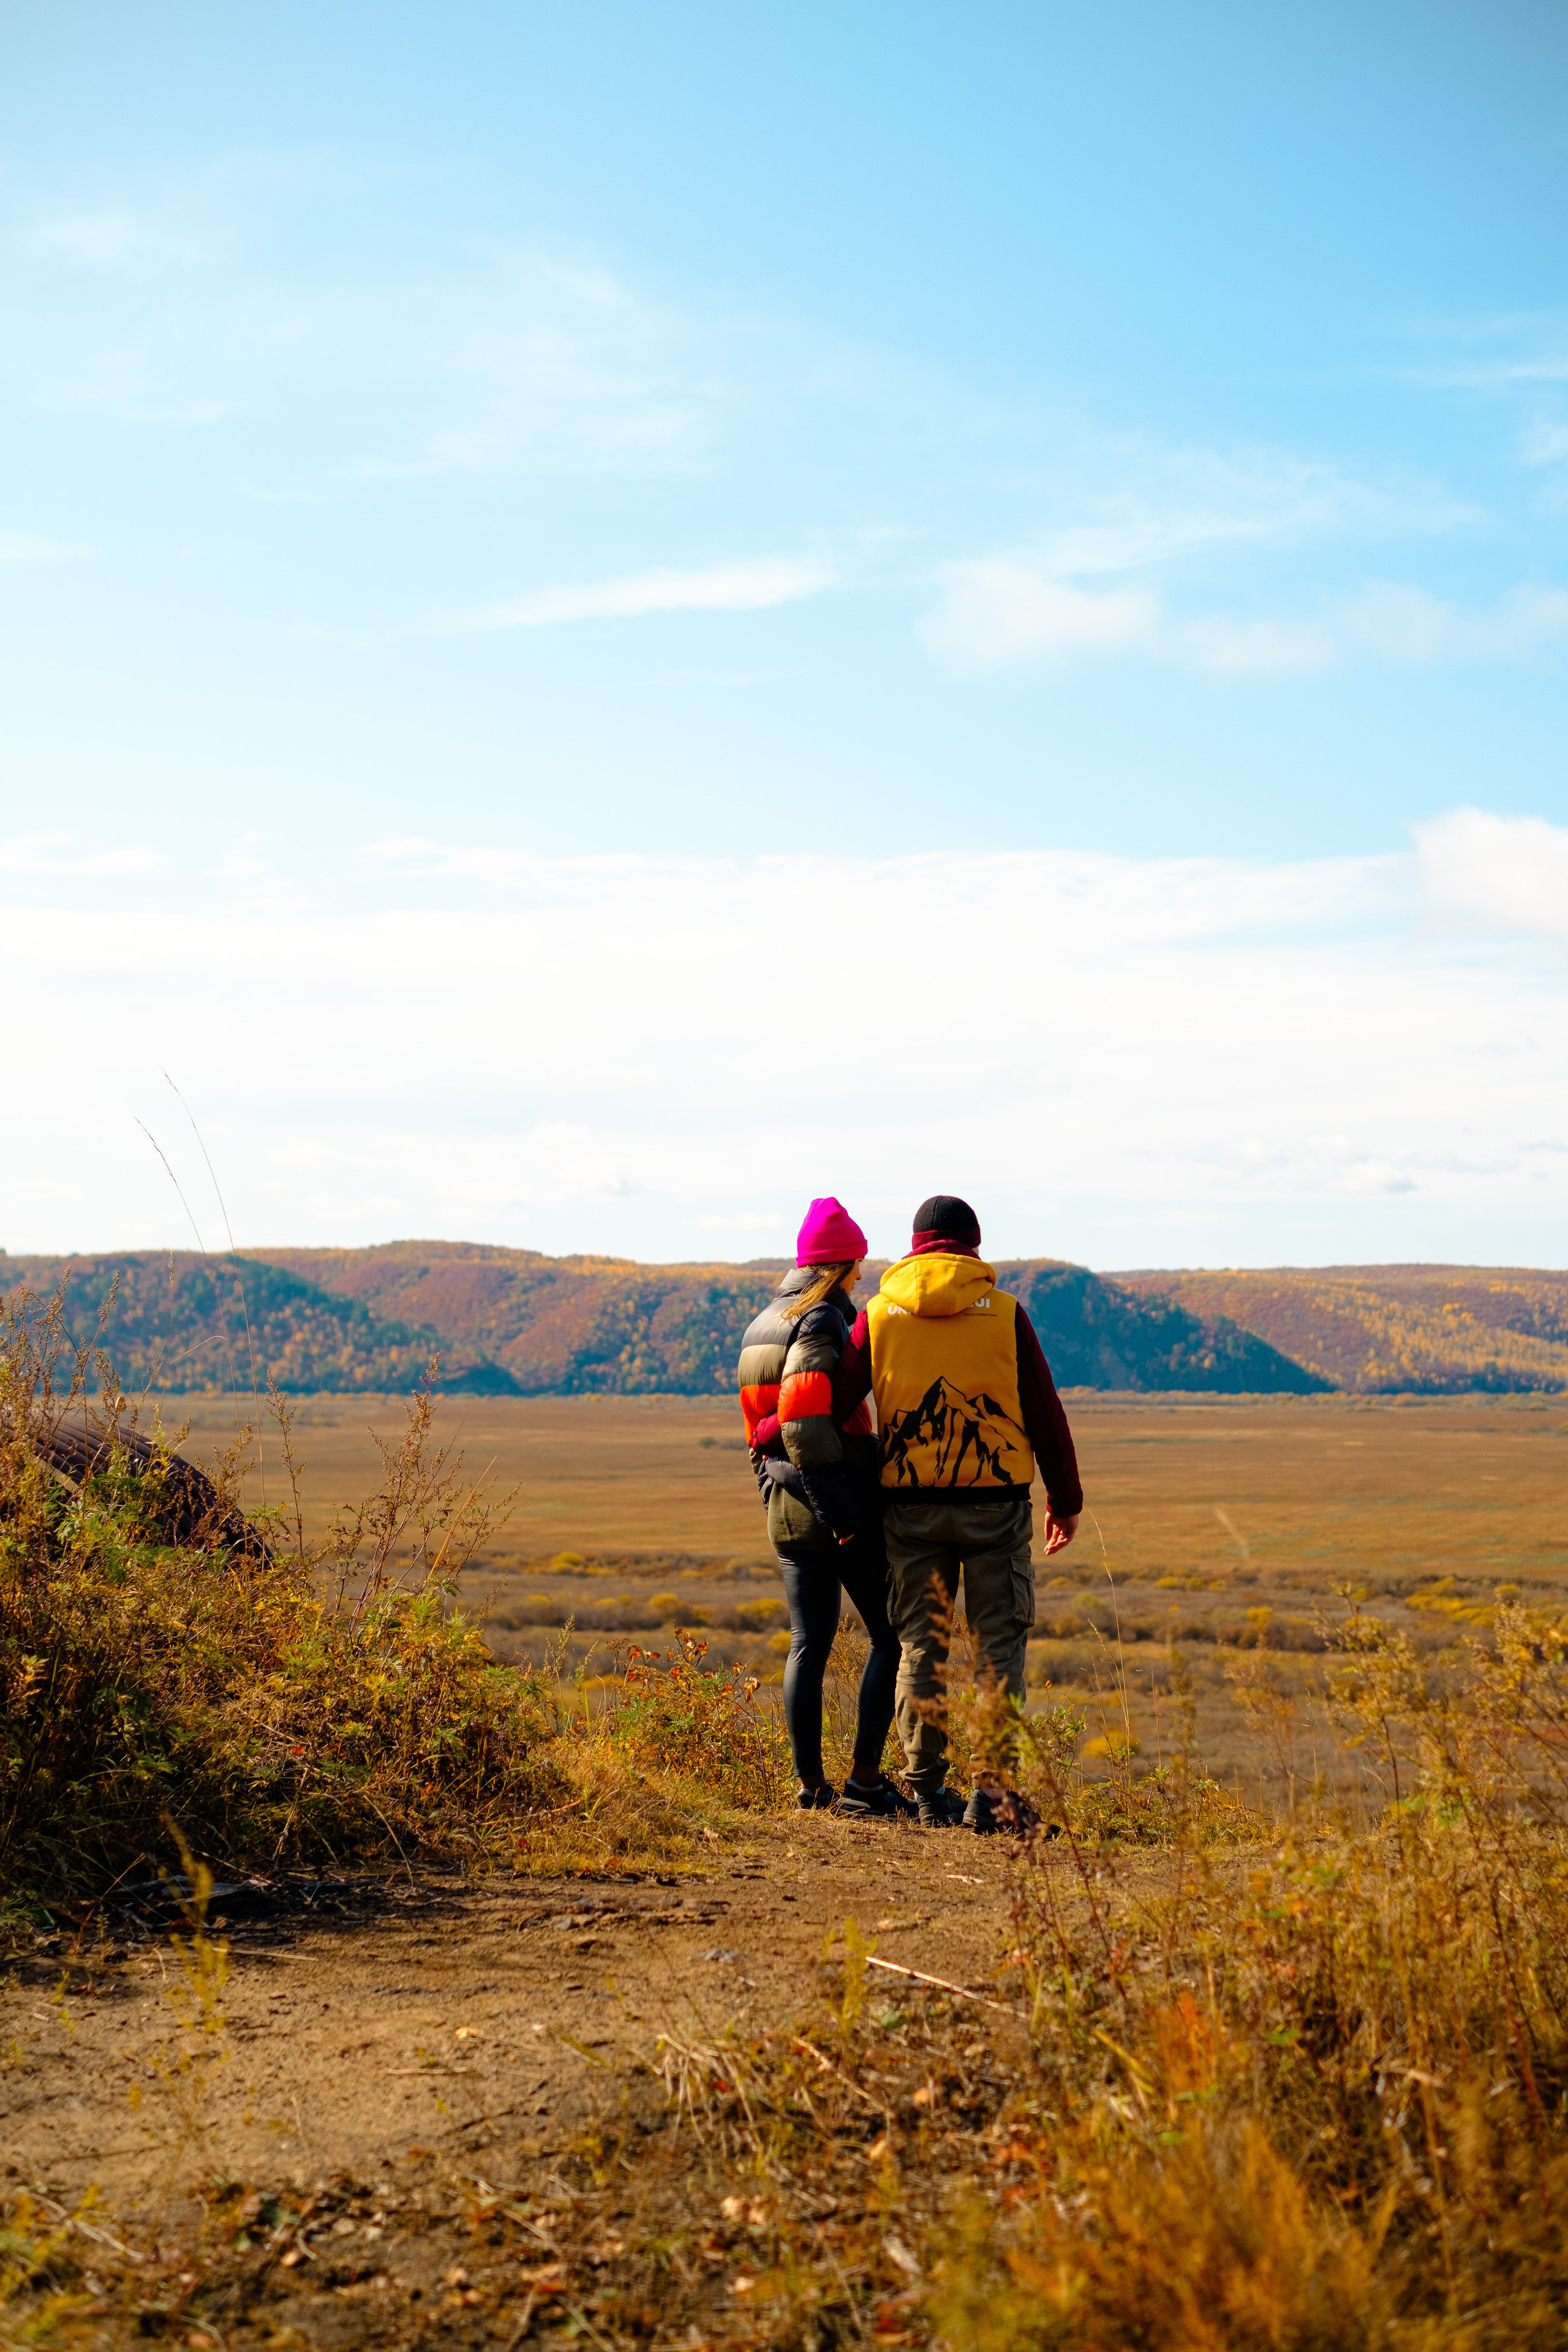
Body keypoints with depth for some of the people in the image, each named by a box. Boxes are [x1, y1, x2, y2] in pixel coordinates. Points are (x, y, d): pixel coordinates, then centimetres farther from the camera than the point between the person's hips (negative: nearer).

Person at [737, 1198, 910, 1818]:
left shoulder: (763, 1326, 14)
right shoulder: (820, 1323, -14)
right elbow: (805, 1423, -23)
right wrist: (839, 1510, -22)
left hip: (785, 1505, 8)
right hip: (838, 1496, -8)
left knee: (809, 1644, 10)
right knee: (891, 1635, 1)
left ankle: (811, 1783, 11)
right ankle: (864, 1780, -3)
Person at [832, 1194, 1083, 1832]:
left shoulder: (878, 1316, 3)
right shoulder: (1004, 1313, 0)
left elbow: (831, 1404, 0)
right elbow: (1045, 1414, 1)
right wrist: (1065, 1499, 11)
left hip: (909, 1503, 2)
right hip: (995, 1499, -2)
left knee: (920, 1647, 10)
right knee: (998, 1646, 3)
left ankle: (928, 1791, 10)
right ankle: (990, 1790, -4)